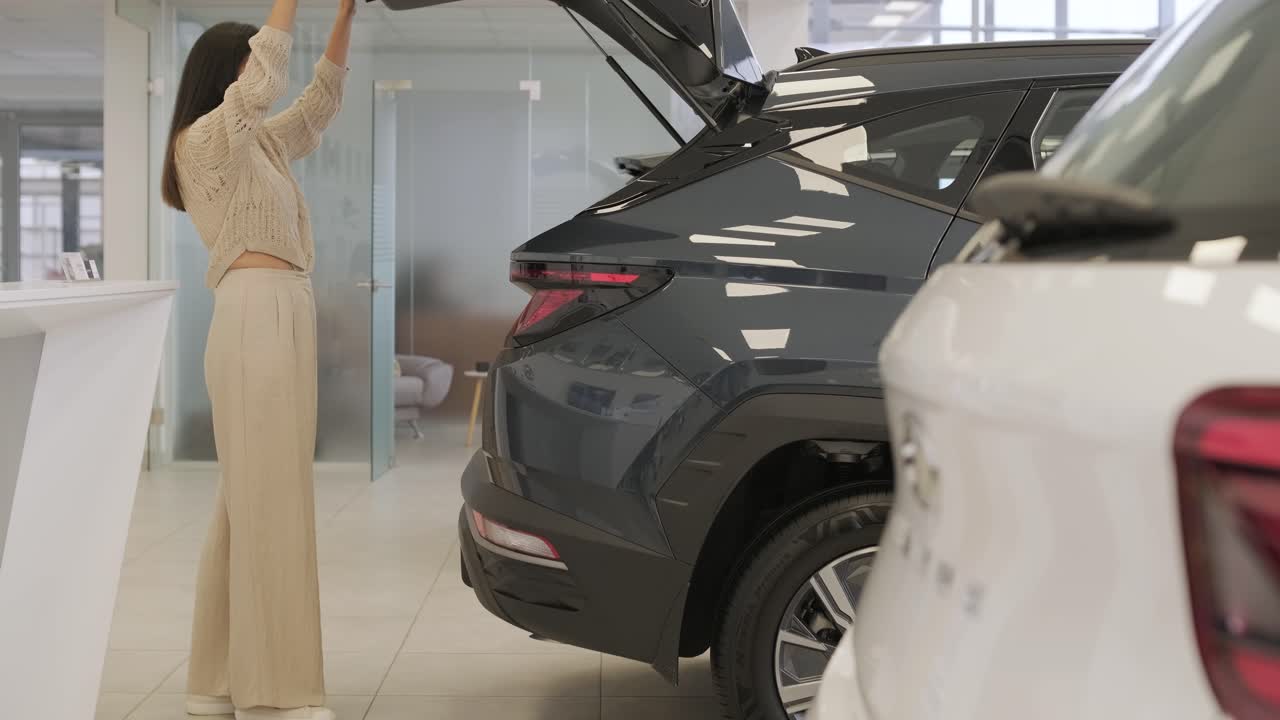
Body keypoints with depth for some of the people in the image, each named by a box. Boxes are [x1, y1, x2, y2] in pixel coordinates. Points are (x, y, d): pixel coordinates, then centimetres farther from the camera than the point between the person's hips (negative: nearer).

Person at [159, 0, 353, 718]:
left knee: (255, 500, 8)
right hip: (256, 317, -9)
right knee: (270, 499, -10)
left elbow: (321, 103, 25)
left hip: (284, 318, 9)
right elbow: (268, 76, -15)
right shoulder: (204, 141, -1)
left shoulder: (259, 143, 23)